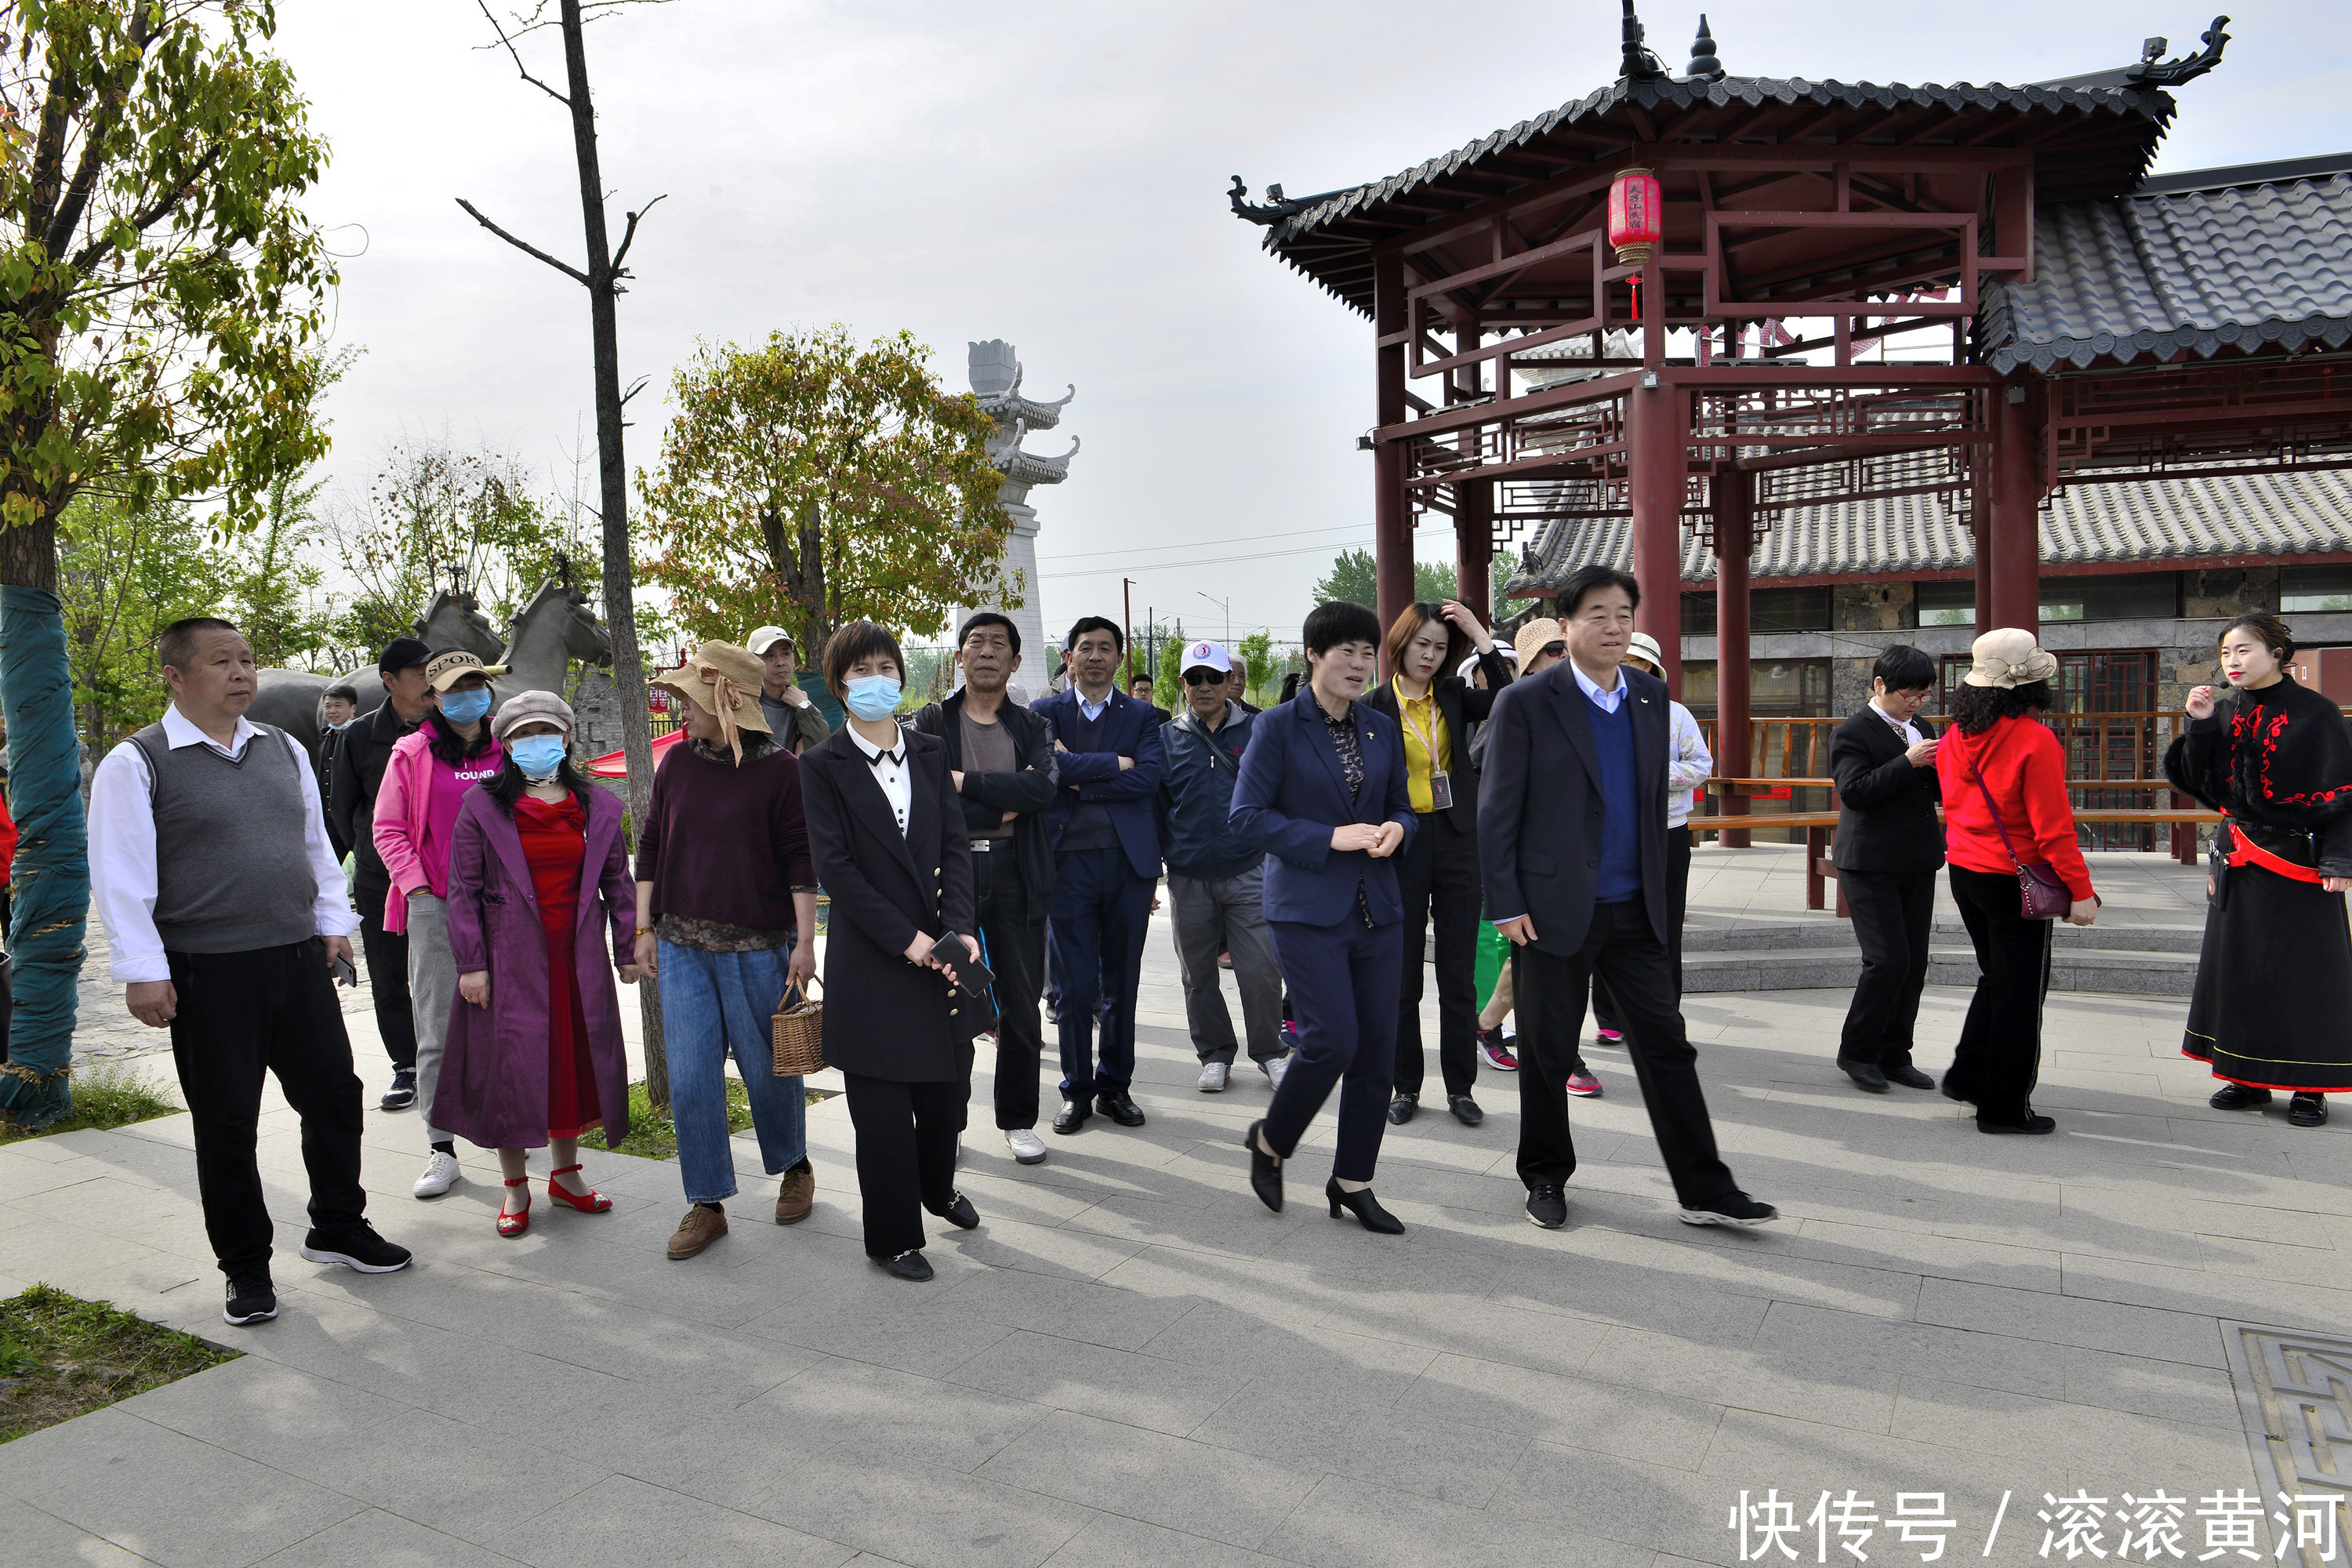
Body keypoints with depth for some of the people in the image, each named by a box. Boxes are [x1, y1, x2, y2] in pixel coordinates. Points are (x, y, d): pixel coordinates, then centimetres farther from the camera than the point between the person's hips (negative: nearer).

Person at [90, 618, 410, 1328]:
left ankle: (338, 1228, 32)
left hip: (299, 960, 5)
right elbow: (120, 877, -9)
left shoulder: (285, 750, 11)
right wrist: (144, 972, -13)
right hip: (207, 975, -5)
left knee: (334, 1096, 11)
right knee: (227, 1126, 6)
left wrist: (333, 921, 13)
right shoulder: (137, 764, -6)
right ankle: (245, 1268, 22)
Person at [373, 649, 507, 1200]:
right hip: (435, 907, -2)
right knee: (438, 1031, 0)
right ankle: (442, 1147, 6)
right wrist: (417, 886, -6)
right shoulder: (412, 754, 3)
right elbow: (389, 830, 4)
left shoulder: (508, 751, 9)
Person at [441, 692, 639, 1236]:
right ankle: (515, 1187, 15)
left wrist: (628, 949, 7)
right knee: (512, 1066, 2)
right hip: (512, 961, -3)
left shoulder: (597, 808, 7)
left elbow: (617, 881, 10)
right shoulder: (482, 808, -1)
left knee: (576, 1061, 9)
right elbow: (463, 889, -2)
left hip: (578, 960, 3)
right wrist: (471, 963, -7)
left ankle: (565, 1173, 24)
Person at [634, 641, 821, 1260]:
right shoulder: (677, 763, 6)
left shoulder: (779, 769, -6)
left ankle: (794, 1168, 34)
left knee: (768, 1068, 8)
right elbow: (650, 847, 11)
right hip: (682, 946, 4)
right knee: (690, 1077, 3)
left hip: (758, 947, -4)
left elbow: (801, 861, -5)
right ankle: (706, 1204, 15)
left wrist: (805, 941, -9)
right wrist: (644, 929, 8)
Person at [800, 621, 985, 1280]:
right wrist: (906, 939, -15)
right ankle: (893, 1237, 21)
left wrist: (957, 928, -10)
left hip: (939, 947, 4)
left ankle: (938, 1187, 41)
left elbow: (954, 846, 4)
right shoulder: (824, 766, -3)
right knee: (882, 1106, 3)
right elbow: (834, 867, -9)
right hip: (870, 959, -4)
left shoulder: (931, 753, 10)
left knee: (949, 1084, 13)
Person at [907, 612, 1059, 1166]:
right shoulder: (929, 724, 6)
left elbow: (1043, 788, -10)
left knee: (1021, 1002, 6)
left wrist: (965, 781, -13)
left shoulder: (1033, 728, 10)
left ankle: (1018, 1120, 20)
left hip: (1015, 875, 1)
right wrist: (1001, 806, -10)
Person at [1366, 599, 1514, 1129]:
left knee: (1459, 975, 6)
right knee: (1402, 975, 7)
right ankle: (1405, 1086, 20)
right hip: (1401, 846, -2)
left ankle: (1461, 1088, 17)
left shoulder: (1453, 697, 6)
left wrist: (1482, 638, -12)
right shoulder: (1375, 706, -2)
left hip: (1457, 843, 2)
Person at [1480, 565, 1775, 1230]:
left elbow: (1654, 798, 14)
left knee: (1667, 1047, 7)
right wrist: (1507, 905, -11)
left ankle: (1704, 1191, 16)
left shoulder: (1651, 696, 8)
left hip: (1635, 909, 4)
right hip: (1555, 909, -4)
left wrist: (1658, 887, 11)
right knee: (1548, 1051, 8)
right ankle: (1546, 1177, 26)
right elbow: (1497, 811, -8)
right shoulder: (1526, 701, -7)